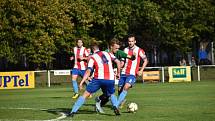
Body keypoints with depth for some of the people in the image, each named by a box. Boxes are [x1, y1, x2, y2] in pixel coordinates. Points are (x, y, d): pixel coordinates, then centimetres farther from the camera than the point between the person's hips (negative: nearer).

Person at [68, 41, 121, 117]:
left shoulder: (92, 57, 6)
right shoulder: (107, 54, 17)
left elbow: (88, 71, -5)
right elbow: (118, 62, 12)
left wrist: (82, 82, -9)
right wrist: (118, 73, 24)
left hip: (99, 78, -3)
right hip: (110, 79, 3)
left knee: (85, 94, 5)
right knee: (112, 95, 29)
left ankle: (73, 111, -2)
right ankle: (115, 107, -1)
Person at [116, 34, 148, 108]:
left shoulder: (139, 51, -2)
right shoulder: (125, 50, 11)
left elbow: (145, 60, 6)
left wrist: (141, 71, -4)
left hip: (132, 74, -5)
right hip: (124, 73, 5)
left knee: (126, 87, -23)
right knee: (120, 89, 1)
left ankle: (116, 105, -27)